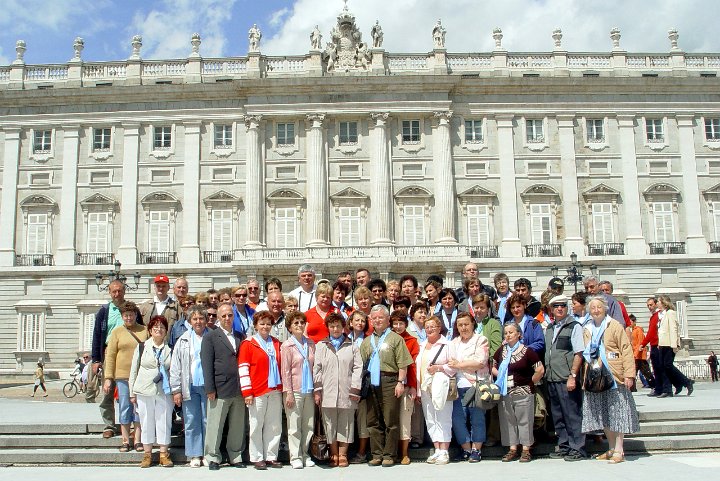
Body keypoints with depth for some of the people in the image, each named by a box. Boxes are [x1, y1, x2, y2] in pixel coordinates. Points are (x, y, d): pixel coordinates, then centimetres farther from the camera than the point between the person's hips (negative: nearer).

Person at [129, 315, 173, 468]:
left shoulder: (170, 349, 7)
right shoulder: (141, 347, 6)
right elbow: (133, 370, 8)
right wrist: (132, 393, 5)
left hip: (164, 391, 0)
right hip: (145, 391, 0)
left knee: (164, 422, 2)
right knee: (146, 422, 5)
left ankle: (164, 454, 12)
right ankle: (147, 454, 16)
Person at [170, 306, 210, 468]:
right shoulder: (183, 341, 6)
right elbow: (175, 367, 5)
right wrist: (176, 390, 0)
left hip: (208, 386, -1)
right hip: (189, 387, 1)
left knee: (208, 421, 3)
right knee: (192, 422, 5)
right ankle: (195, 455, 14)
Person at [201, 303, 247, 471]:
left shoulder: (240, 337, 14)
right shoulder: (210, 337, 2)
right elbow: (207, 364, -4)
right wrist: (210, 389, -11)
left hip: (239, 391, 4)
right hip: (220, 390, -4)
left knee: (238, 427, 10)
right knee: (215, 426, 3)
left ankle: (236, 456, 21)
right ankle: (213, 458, 15)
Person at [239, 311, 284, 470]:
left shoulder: (277, 344, 12)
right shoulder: (248, 344, -2)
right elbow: (243, 369, -6)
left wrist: (283, 388, 11)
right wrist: (247, 392, -11)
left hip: (275, 391, 5)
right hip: (257, 392, -4)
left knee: (274, 425, 7)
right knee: (256, 425, 2)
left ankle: (271, 456, 17)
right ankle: (257, 458, 12)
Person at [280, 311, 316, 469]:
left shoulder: (310, 344, 10)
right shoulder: (287, 346, -4)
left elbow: (314, 367, 13)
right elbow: (285, 371, -6)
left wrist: (316, 389, 8)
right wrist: (289, 393, -10)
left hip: (309, 390, 5)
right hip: (294, 391, -5)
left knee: (308, 425, 7)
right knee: (294, 426, 0)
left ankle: (305, 455, 18)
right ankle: (296, 457, 9)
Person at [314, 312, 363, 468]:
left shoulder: (352, 346, 10)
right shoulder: (321, 346, 11)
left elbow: (357, 368, 4)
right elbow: (317, 369, 6)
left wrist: (355, 389, -5)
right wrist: (317, 390, -1)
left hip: (346, 393, 0)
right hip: (327, 393, 0)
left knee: (346, 424, 3)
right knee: (330, 424, 3)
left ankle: (342, 455, 12)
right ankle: (334, 455, 13)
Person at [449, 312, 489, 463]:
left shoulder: (481, 340, 0)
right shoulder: (454, 342, 18)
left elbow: (480, 362, -12)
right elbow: (449, 362, 16)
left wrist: (459, 365, -10)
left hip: (476, 385, -5)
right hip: (459, 387, 5)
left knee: (477, 419, 1)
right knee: (457, 418, 2)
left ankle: (476, 450, 11)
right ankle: (466, 449, 14)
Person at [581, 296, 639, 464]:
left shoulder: (615, 326, -3)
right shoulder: (587, 330, 14)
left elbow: (626, 350, -7)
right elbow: (585, 354, 19)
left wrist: (628, 374, -15)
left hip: (613, 377, -5)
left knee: (616, 414, -2)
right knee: (603, 416, 9)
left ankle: (619, 451, 4)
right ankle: (612, 449, 19)